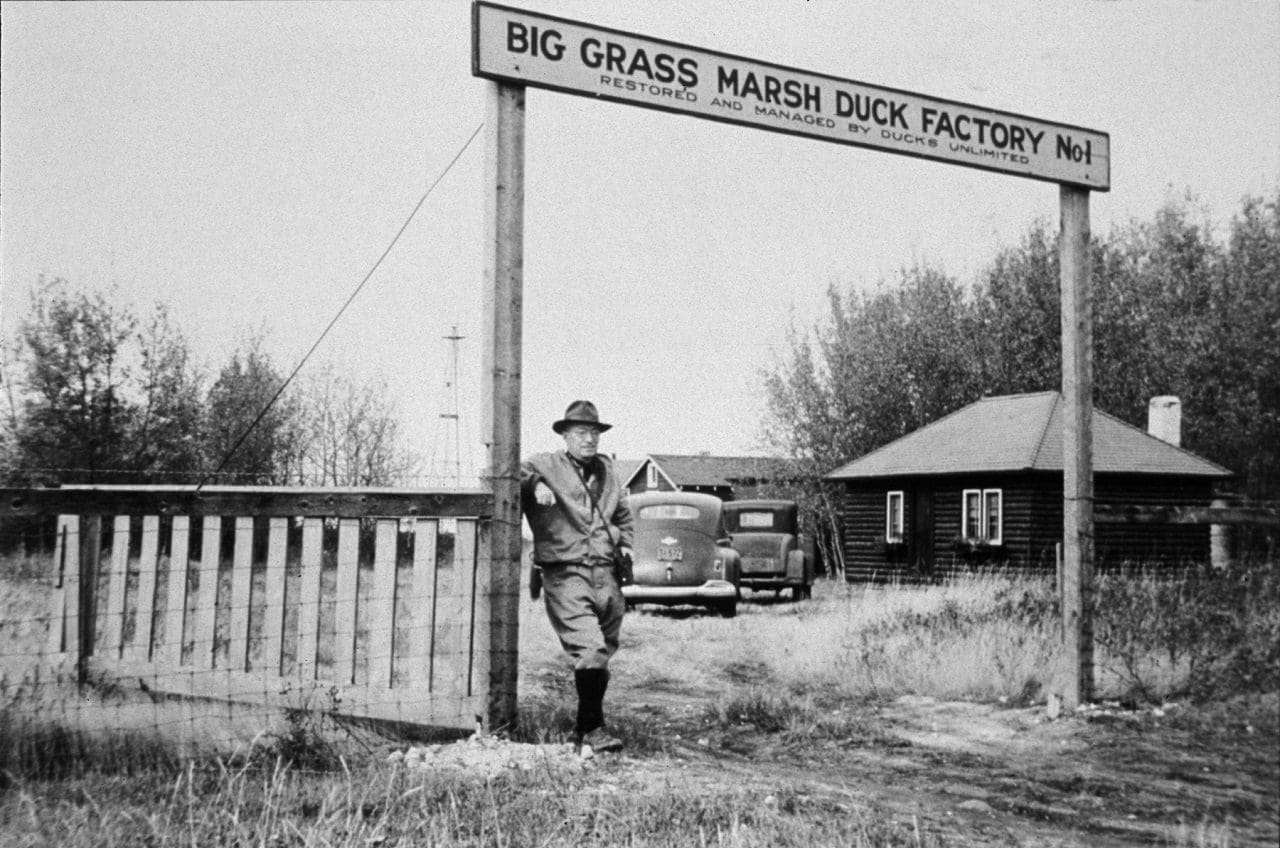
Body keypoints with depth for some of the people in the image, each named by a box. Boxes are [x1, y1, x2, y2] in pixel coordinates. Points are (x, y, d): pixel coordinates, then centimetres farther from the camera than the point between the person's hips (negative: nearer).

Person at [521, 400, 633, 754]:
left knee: (602, 653, 10)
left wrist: (624, 544, 19)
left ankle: (583, 729, 23)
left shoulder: (607, 472, 20)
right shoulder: (546, 466, 2)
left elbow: (623, 515, 35)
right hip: (565, 574, -6)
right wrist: (535, 484, -31)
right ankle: (593, 730, -16)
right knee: (589, 649, -20)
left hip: (605, 574, 6)